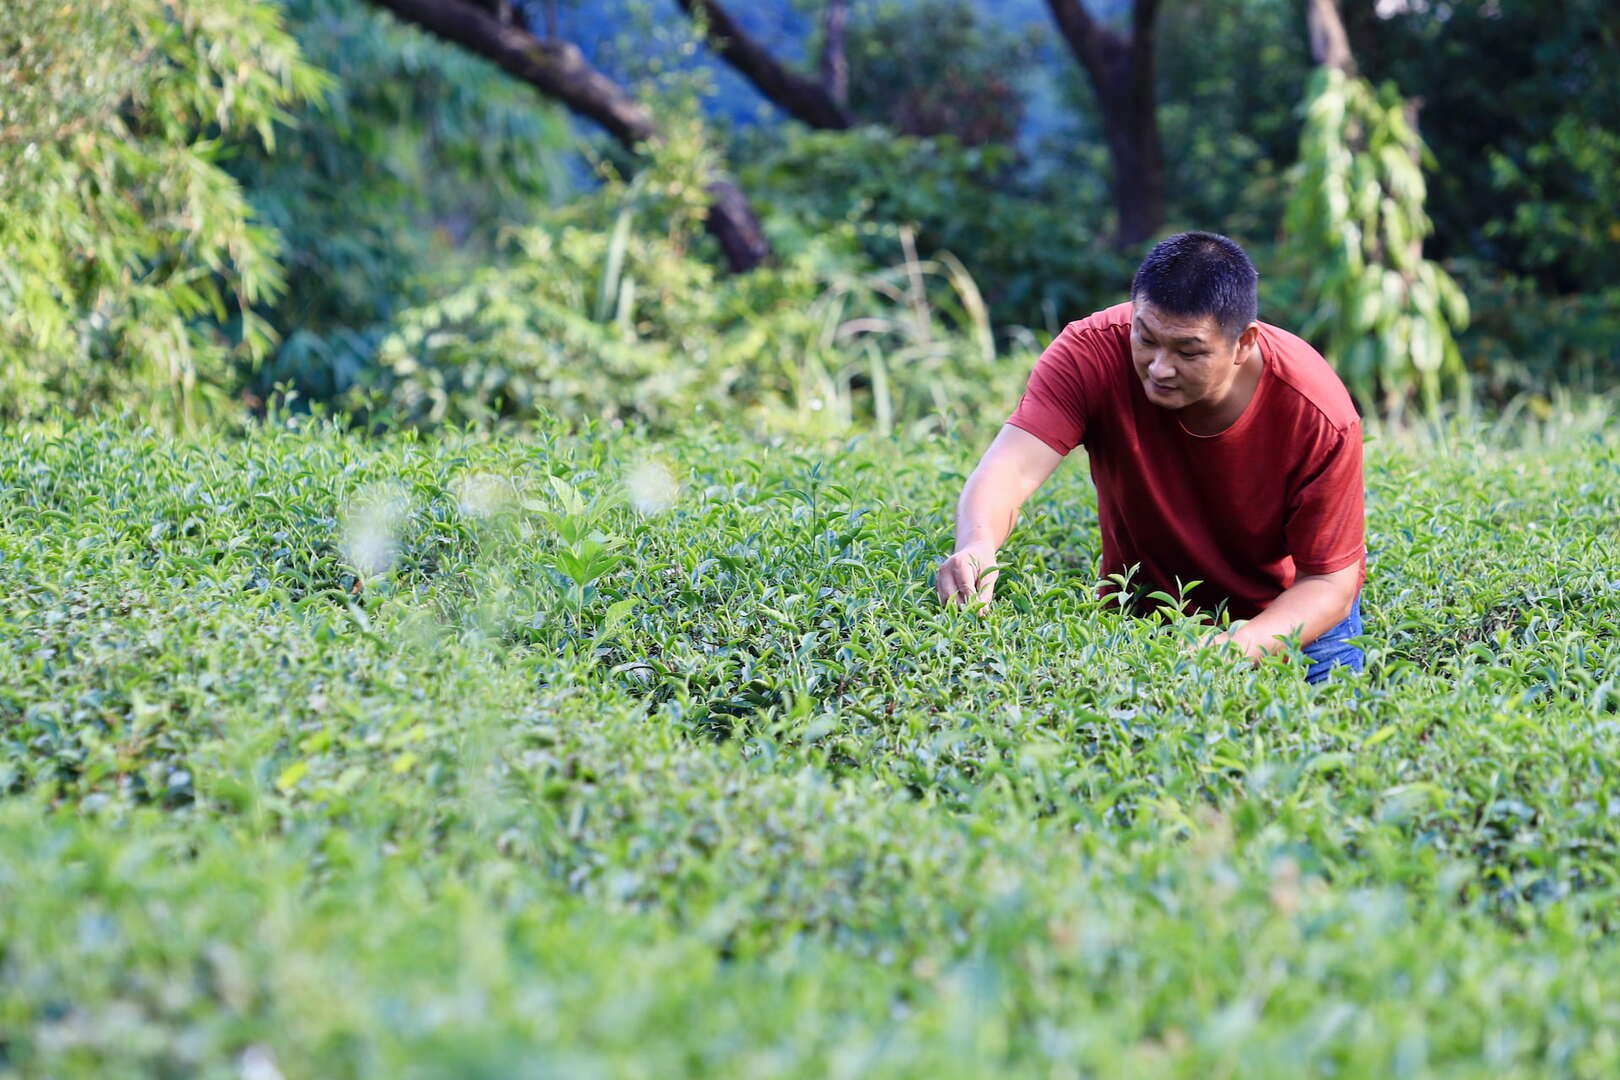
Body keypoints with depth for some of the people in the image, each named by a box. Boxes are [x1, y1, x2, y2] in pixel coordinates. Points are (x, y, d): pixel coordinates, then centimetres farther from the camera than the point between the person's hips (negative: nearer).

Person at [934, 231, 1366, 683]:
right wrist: (977, 546, -60)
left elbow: (1329, 583, -22)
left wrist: (1239, 646, -41)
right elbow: (1013, 467, -37)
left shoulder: (1321, 417, -29)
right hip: (1142, 607, 1)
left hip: (1289, 615, -1)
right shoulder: (1092, 351, -28)